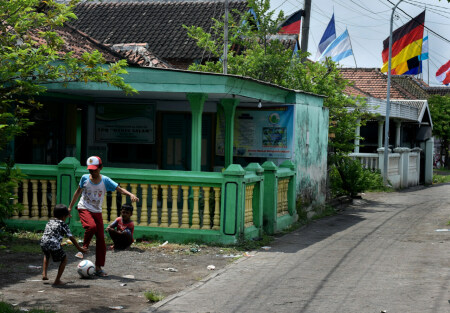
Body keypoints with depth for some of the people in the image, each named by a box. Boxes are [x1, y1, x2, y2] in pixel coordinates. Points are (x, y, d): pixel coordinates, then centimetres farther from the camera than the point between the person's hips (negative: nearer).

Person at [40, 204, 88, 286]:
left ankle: (44, 274, 29)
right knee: (64, 259, 16)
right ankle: (57, 280, 14)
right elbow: (71, 238, 3)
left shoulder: (49, 222, 21)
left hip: (43, 243, 6)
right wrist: (79, 248, 11)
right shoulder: (63, 225, 4)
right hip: (54, 245, -6)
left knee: (46, 255, 40)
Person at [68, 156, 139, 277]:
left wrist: (130, 194, -32)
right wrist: (70, 207, 13)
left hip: (97, 212, 2)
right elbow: (78, 192, 9)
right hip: (84, 209, -2)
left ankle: (98, 267, 3)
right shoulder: (85, 178, -5)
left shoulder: (105, 180, -7)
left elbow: (120, 189, -13)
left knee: (101, 238, -4)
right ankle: (84, 248, -9)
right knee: (91, 226, -33)